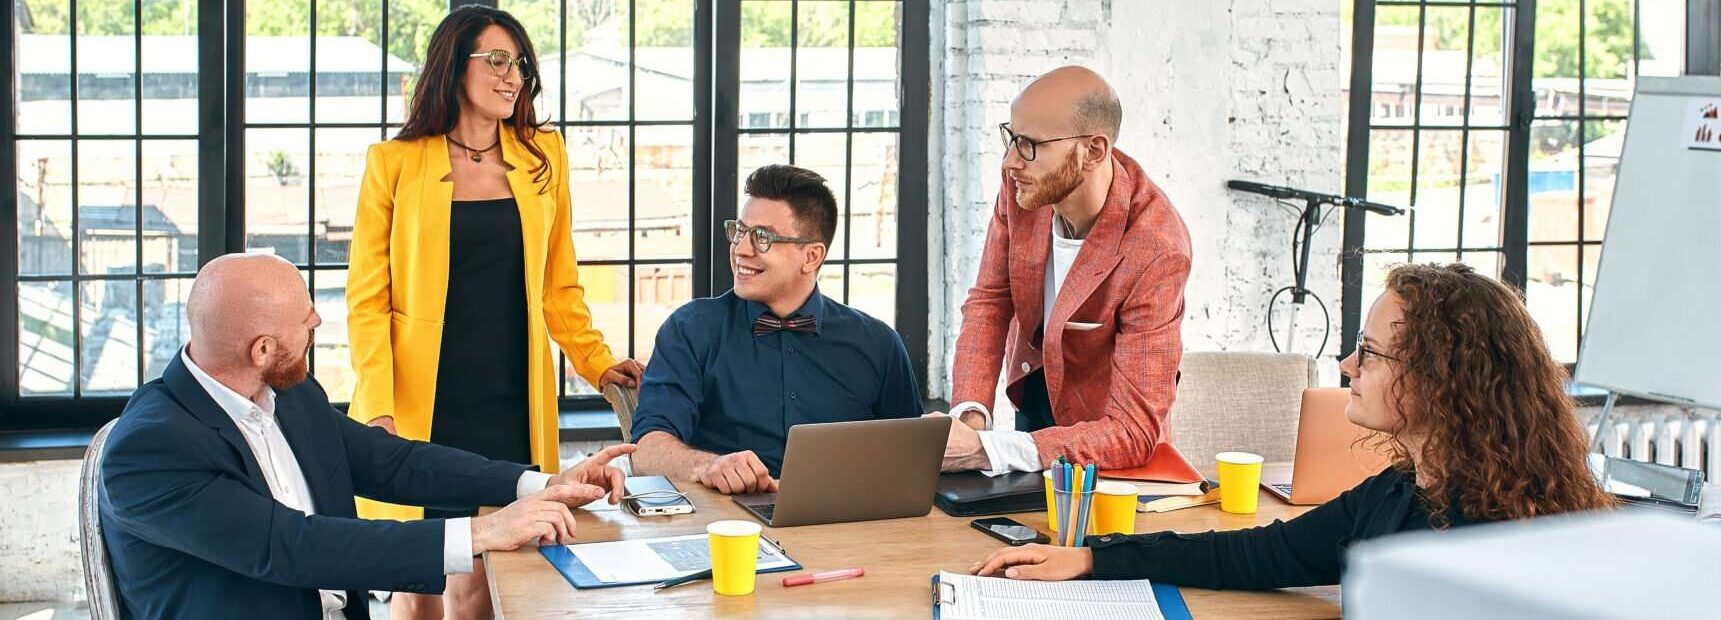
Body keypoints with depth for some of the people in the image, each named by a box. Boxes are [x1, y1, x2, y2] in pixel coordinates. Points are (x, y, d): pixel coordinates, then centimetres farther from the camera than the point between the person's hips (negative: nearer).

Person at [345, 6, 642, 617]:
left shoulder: (543, 156, 10)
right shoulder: (393, 163, 1)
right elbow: (367, 300, -1)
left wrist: (598, 363, 1)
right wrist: (377, 410, -11)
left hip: (510, 407, 2)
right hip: (422, 406, -2)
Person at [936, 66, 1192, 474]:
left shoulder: (1157, 251, -32)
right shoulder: (1023, 184, -16)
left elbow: (1134, 432, -33)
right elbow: (989, 301, -4)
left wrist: (985, 450, -44)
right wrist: (970, 414, -24)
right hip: (1030, 391, 5)